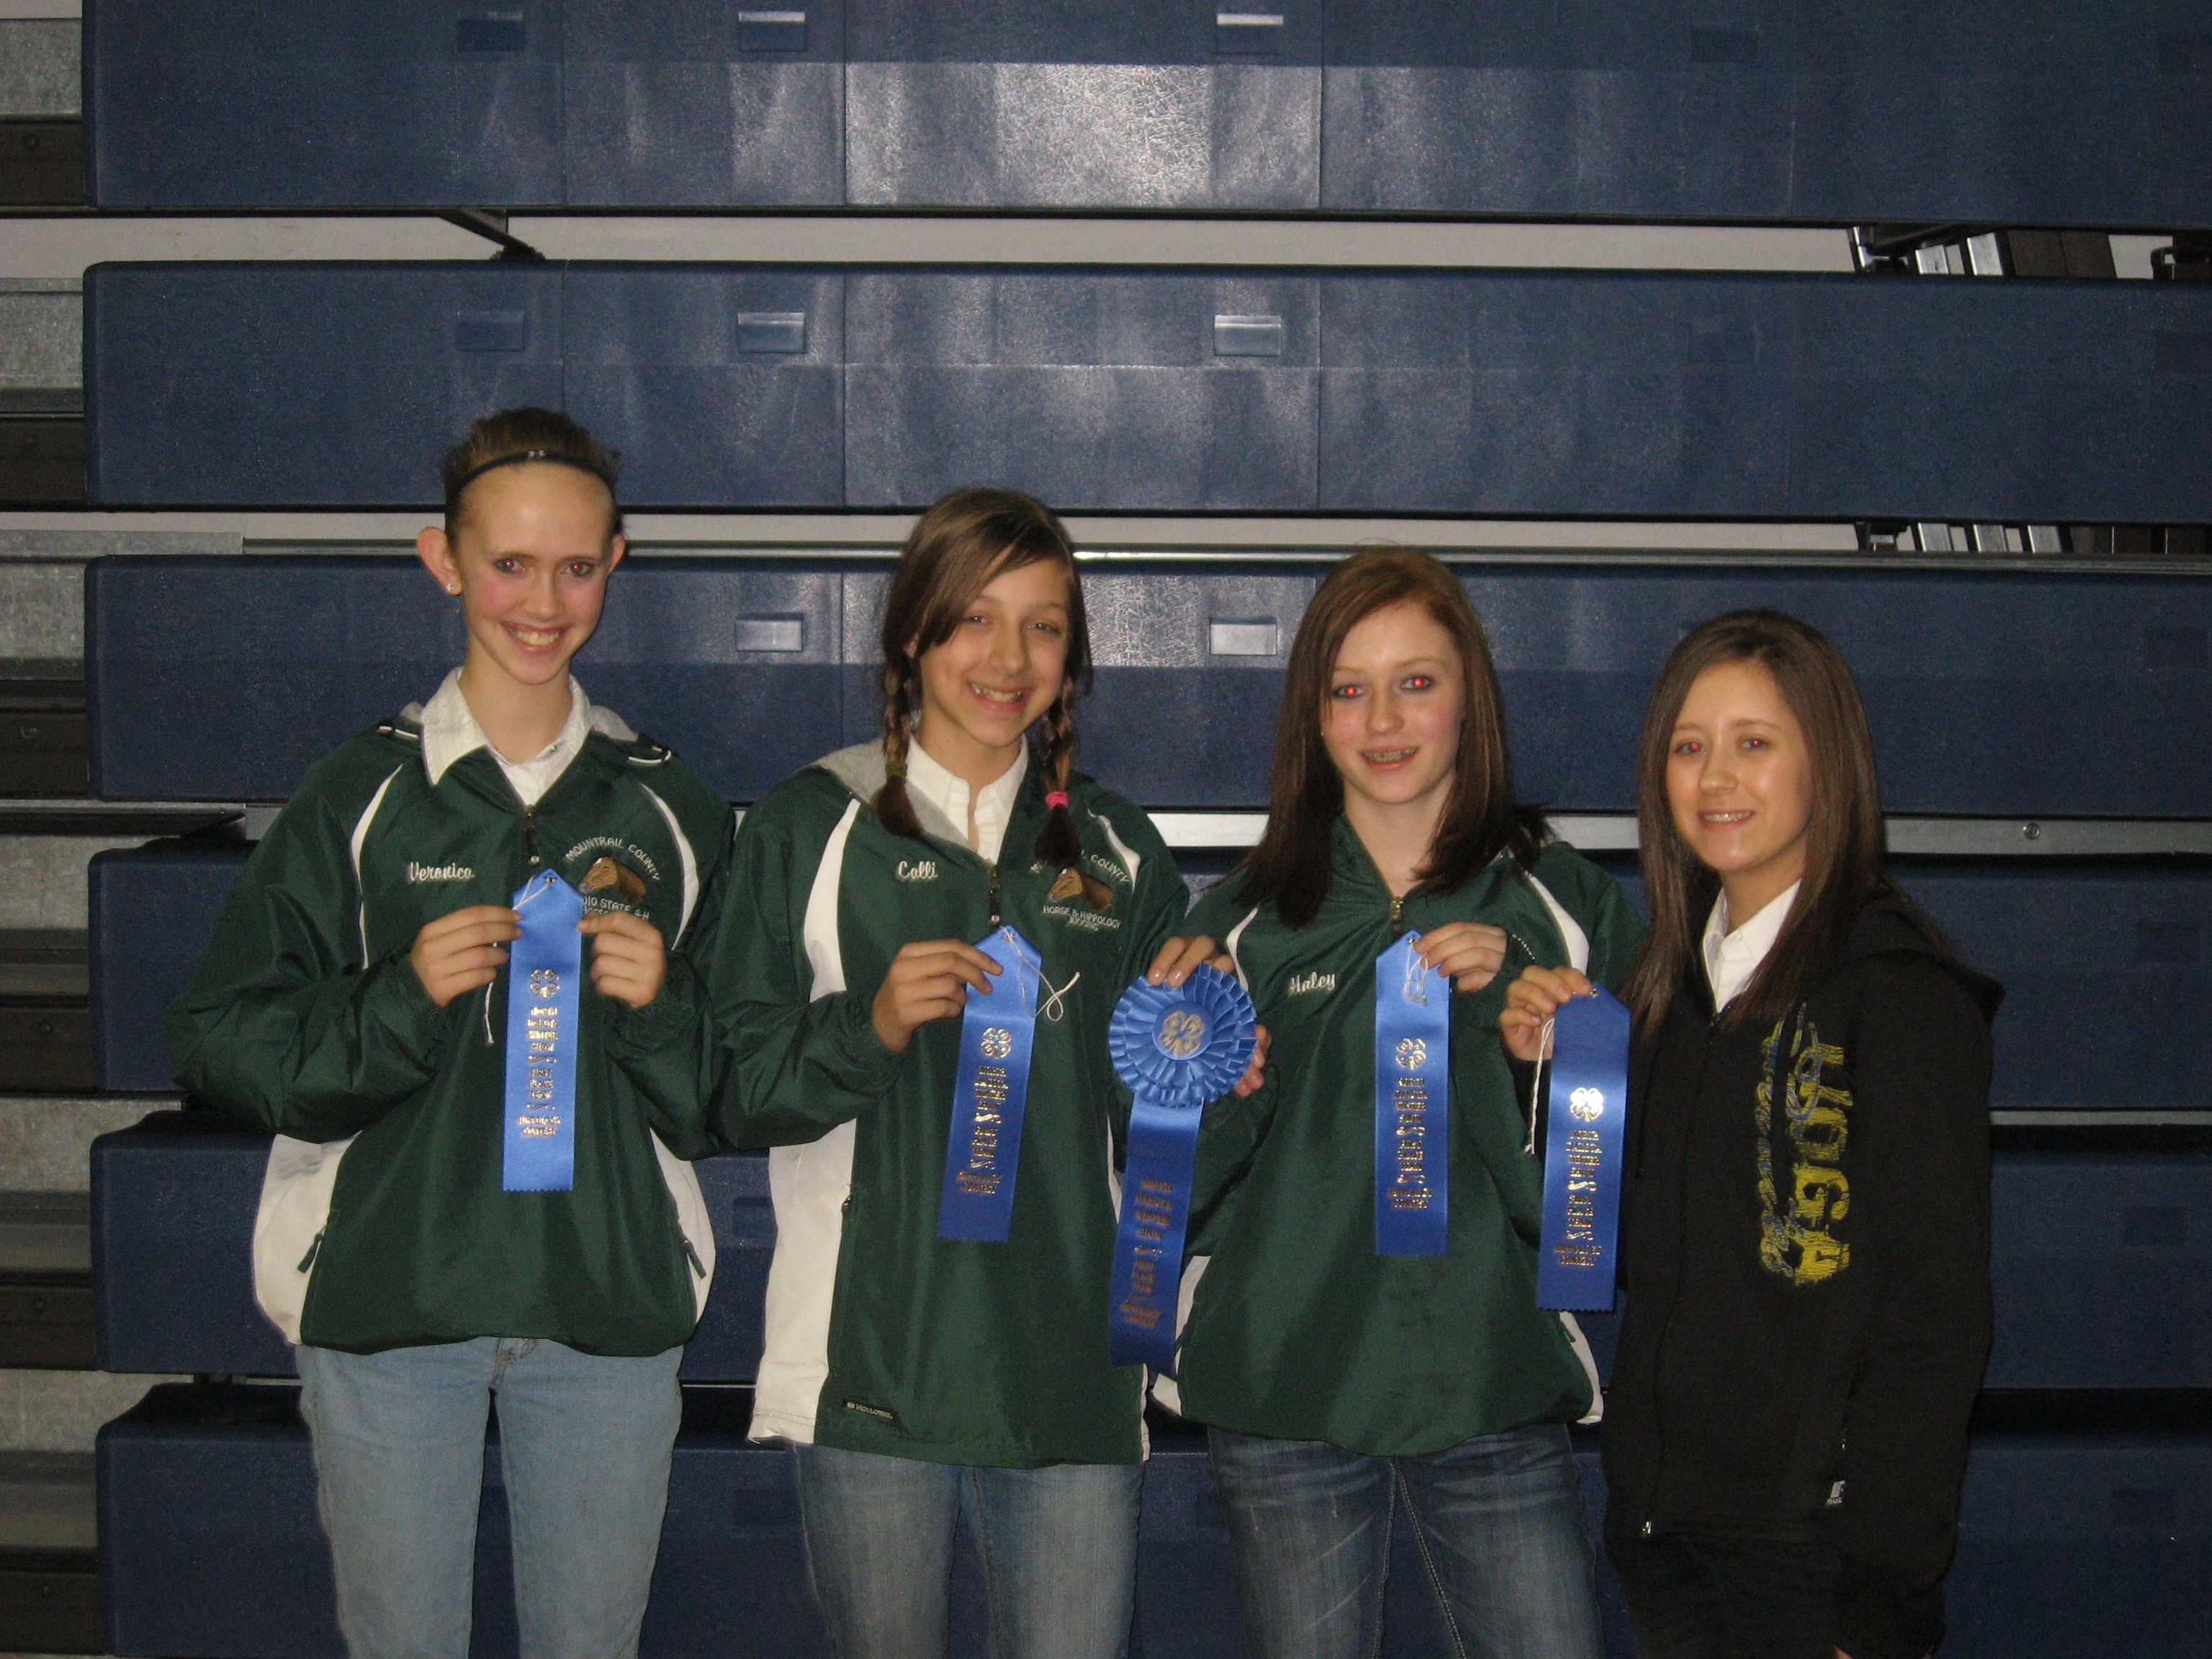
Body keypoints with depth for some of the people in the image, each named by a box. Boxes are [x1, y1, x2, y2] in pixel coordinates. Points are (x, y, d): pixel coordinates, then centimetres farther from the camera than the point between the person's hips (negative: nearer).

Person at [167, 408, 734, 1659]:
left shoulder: (670, 807, 6)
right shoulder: (361, 795, 1)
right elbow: (222, 1046, -2)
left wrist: (661, 1005, -11)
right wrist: (400, 1001, -16)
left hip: (608, 1309, 2)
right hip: (388, 1291, -1)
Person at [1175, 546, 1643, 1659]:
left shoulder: (1570, 909, 4)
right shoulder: (1247, 919, 6)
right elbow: (1178, 1192, 8)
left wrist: (1510, 1017, -13)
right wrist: (1210, 1088, -12)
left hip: (1496, 1396, 0)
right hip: (1282, 1398, 1)